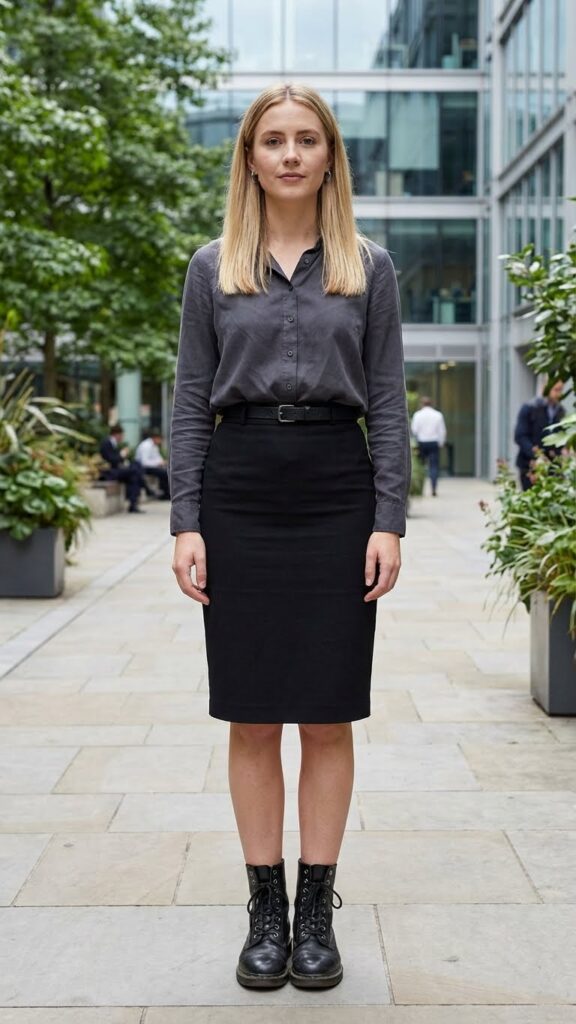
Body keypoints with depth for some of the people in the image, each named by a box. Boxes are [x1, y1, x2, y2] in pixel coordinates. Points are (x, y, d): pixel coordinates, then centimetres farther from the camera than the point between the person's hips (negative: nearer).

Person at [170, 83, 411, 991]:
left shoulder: (368, 269, 8)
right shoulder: (212, 269, 9)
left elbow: (388, 404, 5)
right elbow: (190, 403, 6)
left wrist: (389, 521, -5)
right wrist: (186, 523, -3)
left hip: (337, 492, 0)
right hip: (239, 493, 1)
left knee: (328, 714, 3)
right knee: (252, 716, 4)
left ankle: (317, 909, 16)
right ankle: (266, 909, 17)